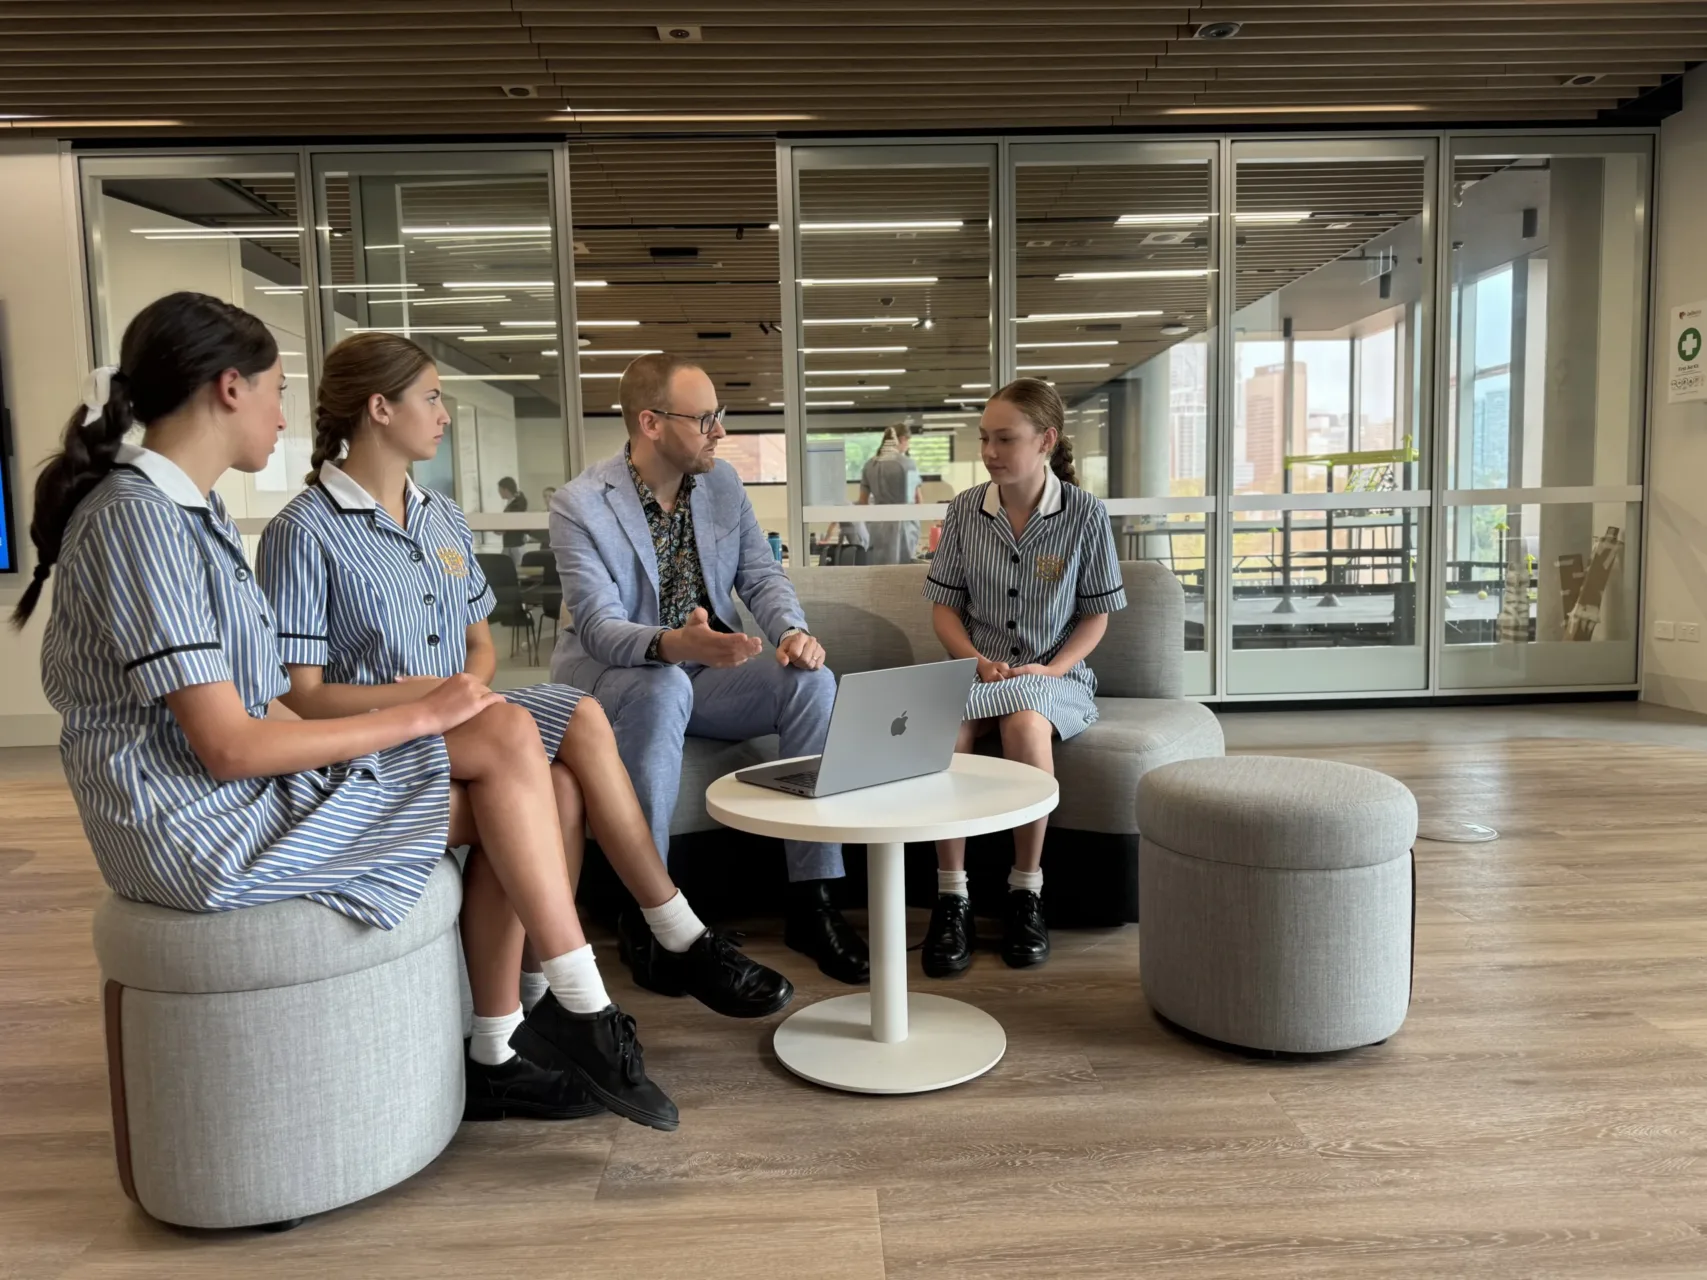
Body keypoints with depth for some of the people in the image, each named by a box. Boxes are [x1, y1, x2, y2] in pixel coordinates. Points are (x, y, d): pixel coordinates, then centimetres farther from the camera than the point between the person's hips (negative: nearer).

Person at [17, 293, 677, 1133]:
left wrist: (421, 715, -1)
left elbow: (244, 712, 10)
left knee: (502, 733, -3)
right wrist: (419, 716, -16)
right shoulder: (138, 519, -17)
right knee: (503, 743, -13)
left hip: (239, 788, 9)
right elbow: (229, 746, -22)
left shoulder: (185, 508, 13)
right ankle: (586, 1022, -2)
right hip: (200, 826, -9)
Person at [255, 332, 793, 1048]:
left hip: (464, 725, 7)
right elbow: (301, 696, -10)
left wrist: (468, 685, -3)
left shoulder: (442, 519, 17)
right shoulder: (304, 531, -6)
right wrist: (429, 693, -20)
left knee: (561, 783, -24)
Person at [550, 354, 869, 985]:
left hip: (705, 670, 5)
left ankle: (812, 902, -15)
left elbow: (761, 575, 2)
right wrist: (671, 645, -44)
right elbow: (599, 627, -23)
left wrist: (793, 632, -22)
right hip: (609, 674, -5)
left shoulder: (723, 483, 3)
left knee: (811, 681, -20)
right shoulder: (580, 504, -14)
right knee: (663, 689, -39)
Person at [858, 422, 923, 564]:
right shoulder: (908, 463, -5)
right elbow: (917, 498, 8)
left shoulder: (870, 466, 6)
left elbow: (863, 502, 10)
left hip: (879, 525, 4)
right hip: (904, 522, -4)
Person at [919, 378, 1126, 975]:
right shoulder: (965, 508, 5)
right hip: (979, 669, 2)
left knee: (1025, 720, -38)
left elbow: (1096, 614, 4)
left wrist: (1051, 668, -12)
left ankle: (1026, 892, -19)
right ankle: (950, 898, -23)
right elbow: (944, 604, 9)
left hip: (1055, 675, -2)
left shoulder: (1085, 513, -1)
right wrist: (977, 661, -9)